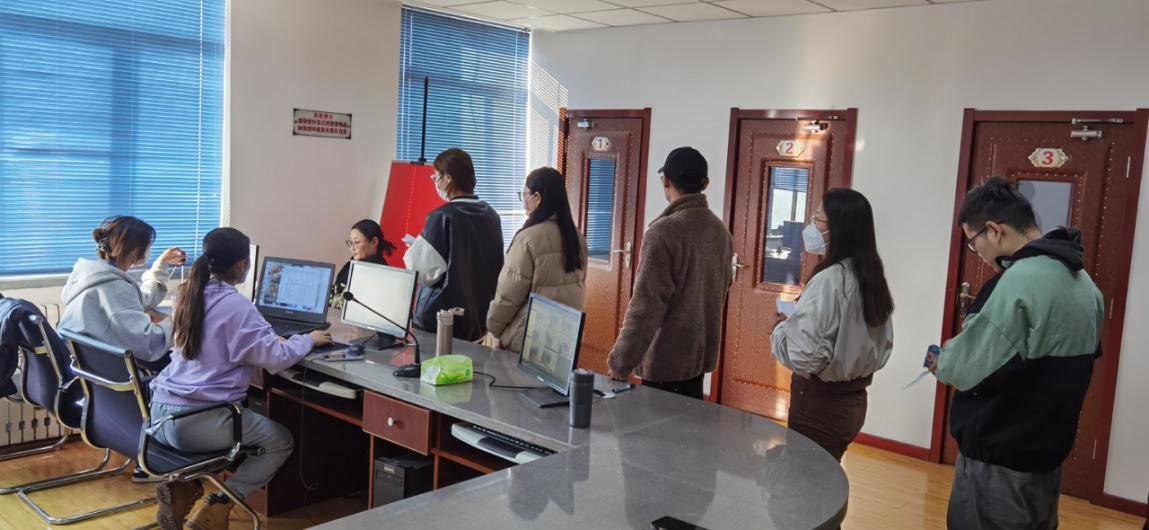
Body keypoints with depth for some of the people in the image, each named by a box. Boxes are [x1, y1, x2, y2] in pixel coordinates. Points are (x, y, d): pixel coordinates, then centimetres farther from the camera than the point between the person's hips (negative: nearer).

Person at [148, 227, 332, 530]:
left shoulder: (188, 294, 10)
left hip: (161, 413, 8)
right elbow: (275, 358, -16)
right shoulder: (235, 304, -14)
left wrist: (268, 336, 25)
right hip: (196, 422, -8)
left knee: (248, 417, 33)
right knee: (281, 441, 13)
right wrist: (308, 340, 1)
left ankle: (181, 487, 13)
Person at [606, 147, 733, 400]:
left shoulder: (664, 232, -19)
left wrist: (620, 362, -15)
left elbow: (646, 305, -21)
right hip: (701, 353, 7)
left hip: (666, 359, -7)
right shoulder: (720, 230, 5)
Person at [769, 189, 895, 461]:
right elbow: (883, 346, 14)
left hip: (820, 404, -8)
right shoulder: (871, 277, 5)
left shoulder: (828, 280, -21)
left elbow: (805, 355, -27)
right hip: (852, 401, 9)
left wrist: (781, 327, -10)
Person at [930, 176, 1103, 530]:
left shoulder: (1017, 281, -23)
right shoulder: (1084, 282, 8)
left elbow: (969, 368, -24)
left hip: (999, 460, -9)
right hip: (1048, 452, 9)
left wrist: (941, 362, -3)